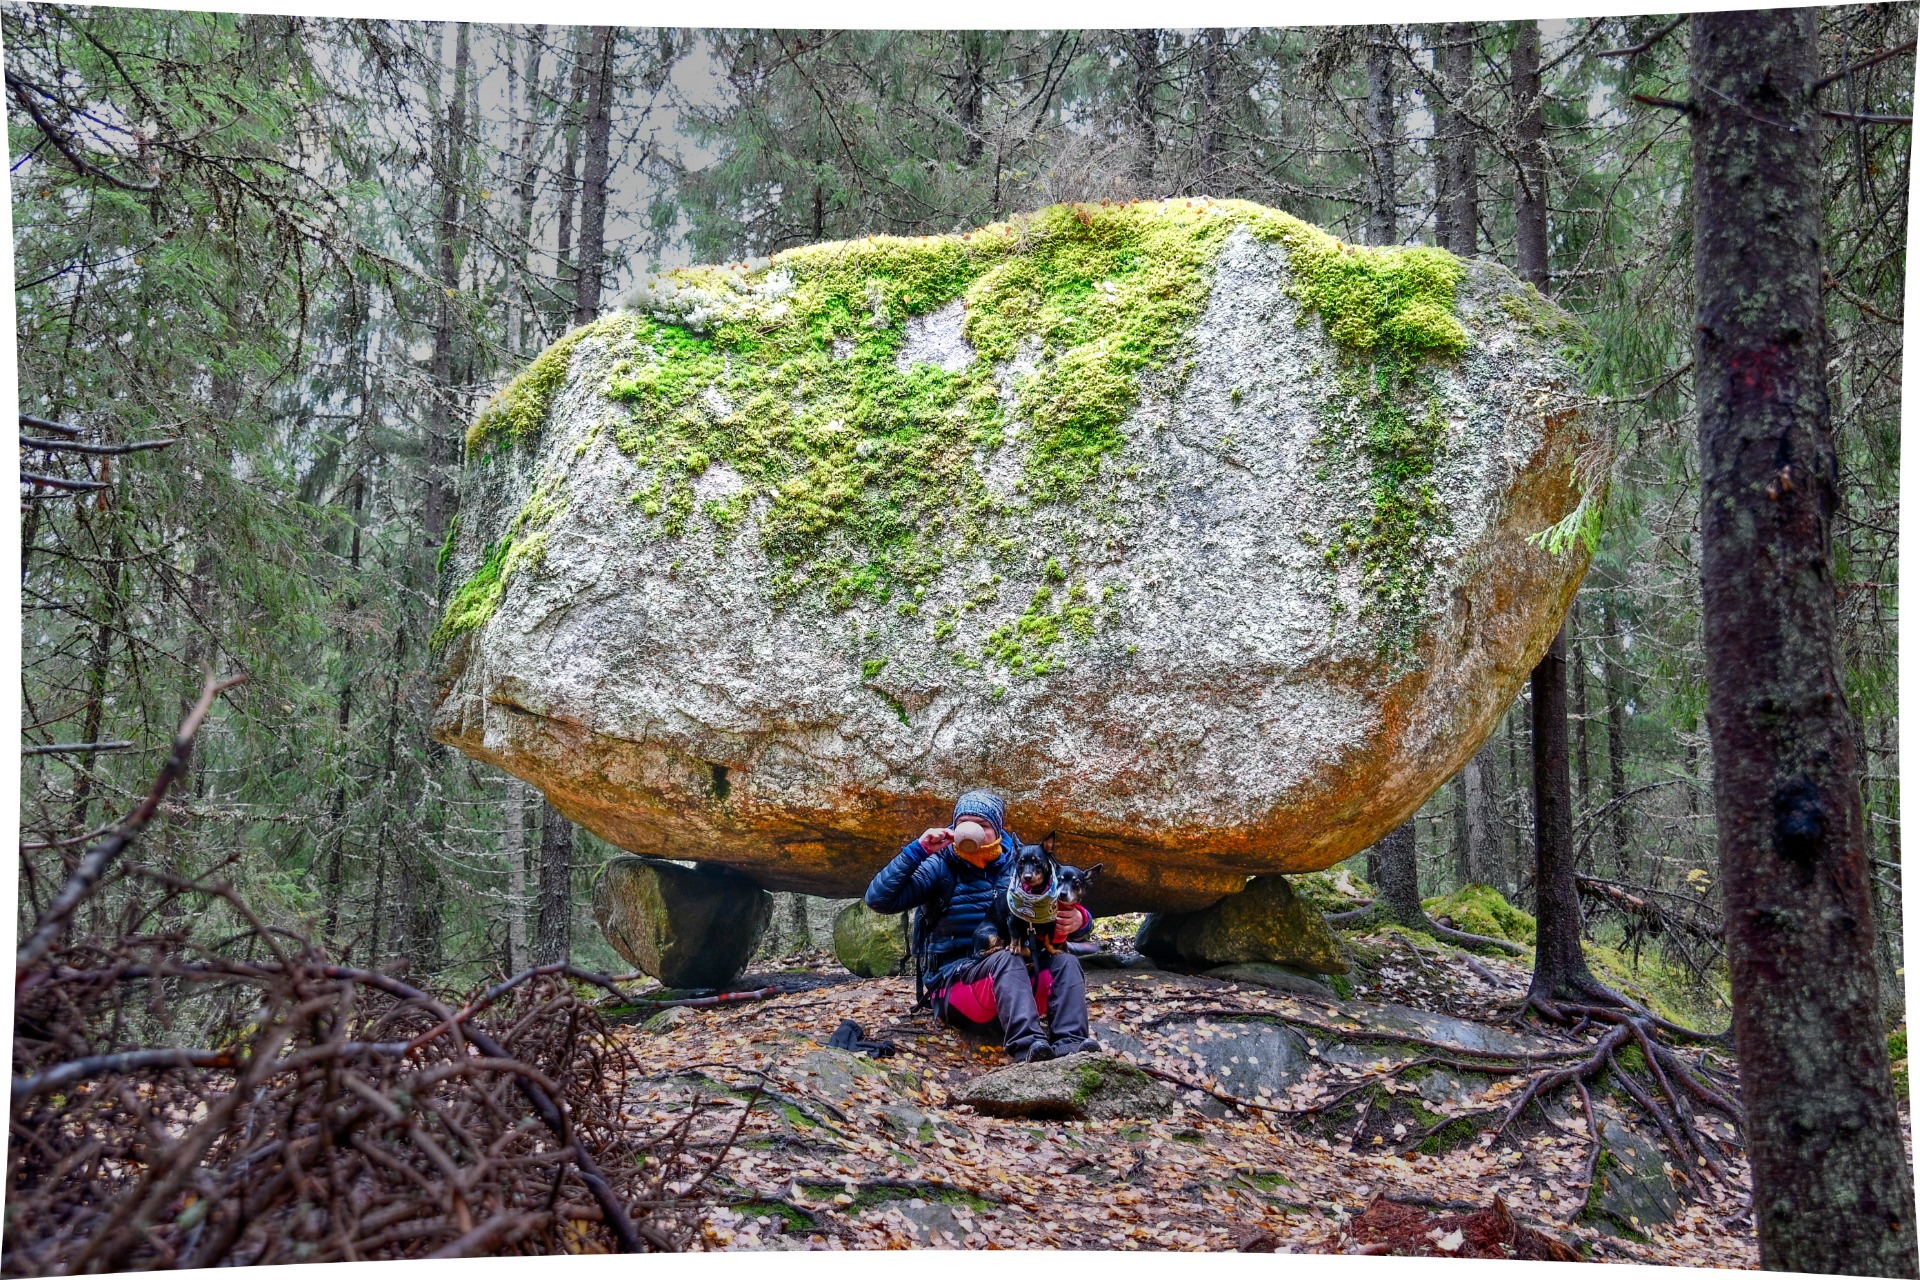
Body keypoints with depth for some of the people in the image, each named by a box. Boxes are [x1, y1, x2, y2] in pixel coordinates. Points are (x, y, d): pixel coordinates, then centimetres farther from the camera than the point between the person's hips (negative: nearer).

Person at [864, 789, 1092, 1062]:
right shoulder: (941, 866, 0)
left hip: (1011, 979, 4)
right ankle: (1026, 1046, -55)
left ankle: (1069, 1045, -42)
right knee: (1005, 959, -34)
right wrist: (918, 850, -16)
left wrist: (1076, 918, -14)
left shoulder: (1017, 864, 8)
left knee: (1064, 961, -22)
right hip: (954, 984, -4)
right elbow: (878, 899, -10)